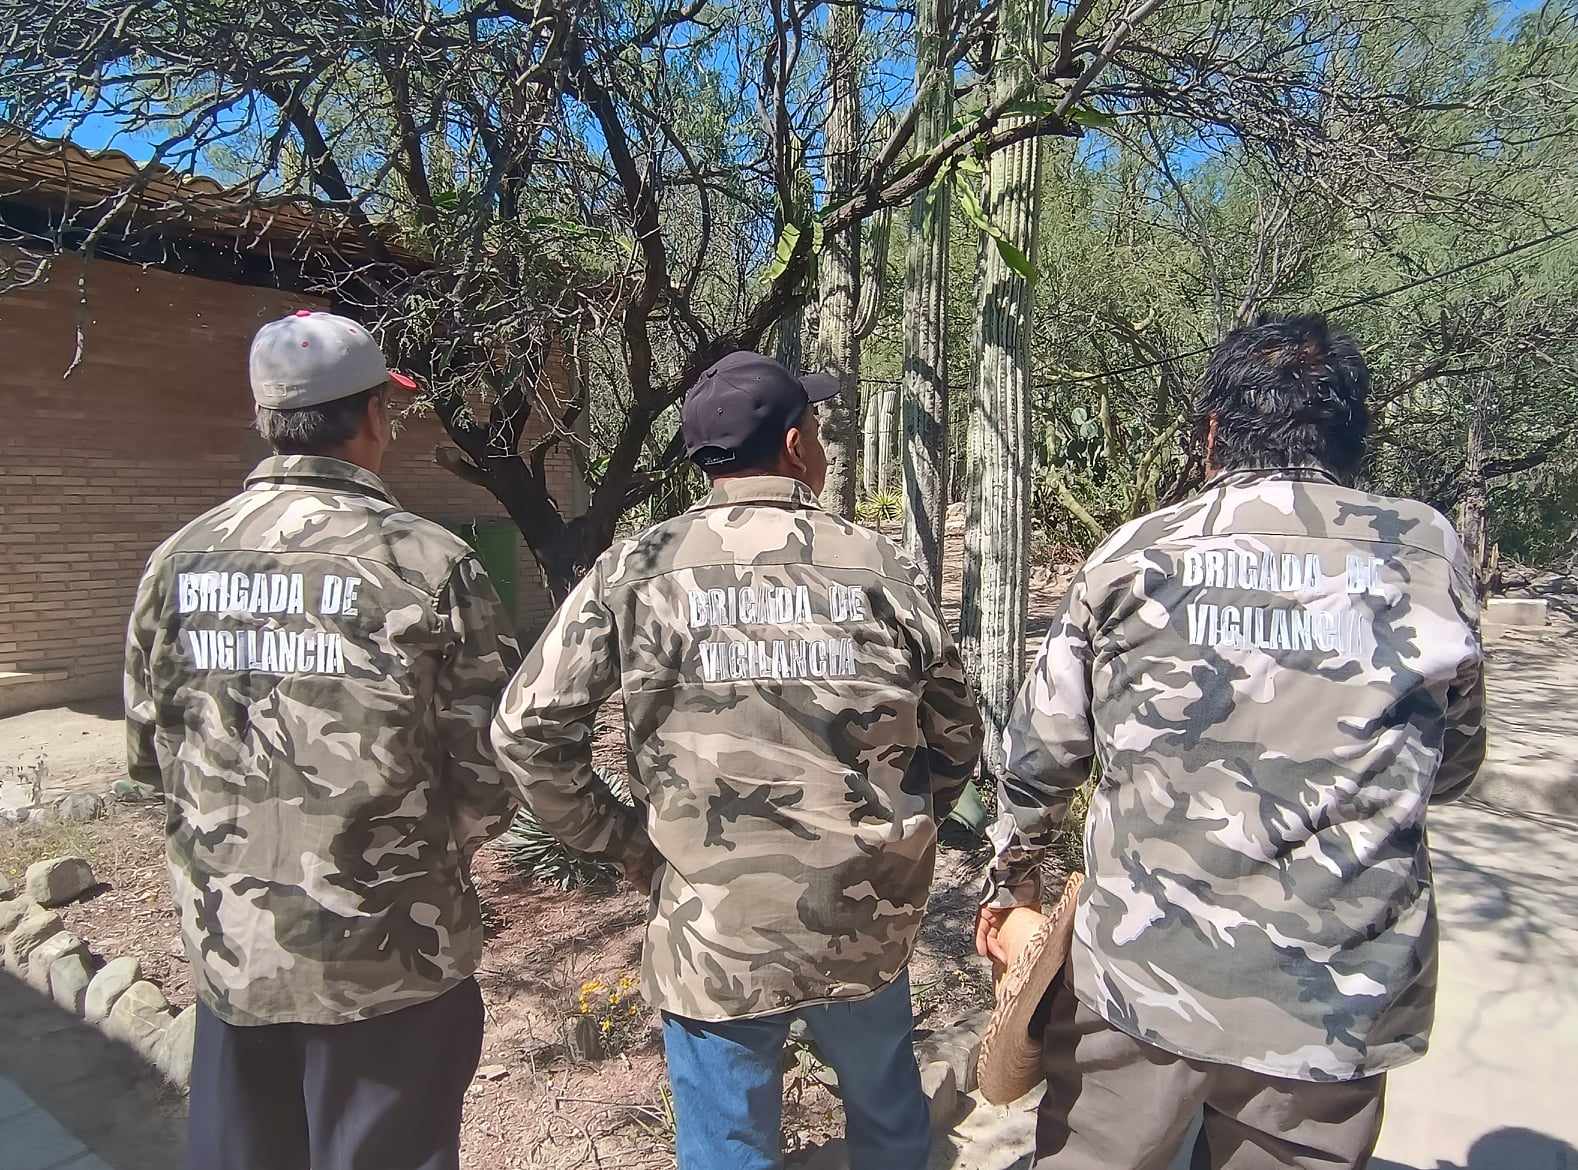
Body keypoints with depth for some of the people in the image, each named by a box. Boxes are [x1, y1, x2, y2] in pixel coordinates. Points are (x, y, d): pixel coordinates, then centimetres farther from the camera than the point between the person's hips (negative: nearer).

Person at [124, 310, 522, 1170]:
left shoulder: (178, 562, -3)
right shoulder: (429, 563, -17)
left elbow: (151, 754, 6)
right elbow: (492, 775, -14)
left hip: (227, 949, 5)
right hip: (388, 959, -4)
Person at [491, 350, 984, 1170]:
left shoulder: (638, 571, -9)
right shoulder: (881, 569, -4)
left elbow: (526, 729, -8)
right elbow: (956, 739, 4)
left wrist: (619, 841, 3)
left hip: (711, 931, -1)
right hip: (867, 920, 2)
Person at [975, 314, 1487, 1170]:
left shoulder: (1133, 553, -5)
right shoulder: (1429, 553, -2)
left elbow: (1042, 747, 1)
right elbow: (1453, 766, 9)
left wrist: (1012, 877, 17)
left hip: (1138, 973, -1)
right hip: (1338, 1000, 1)